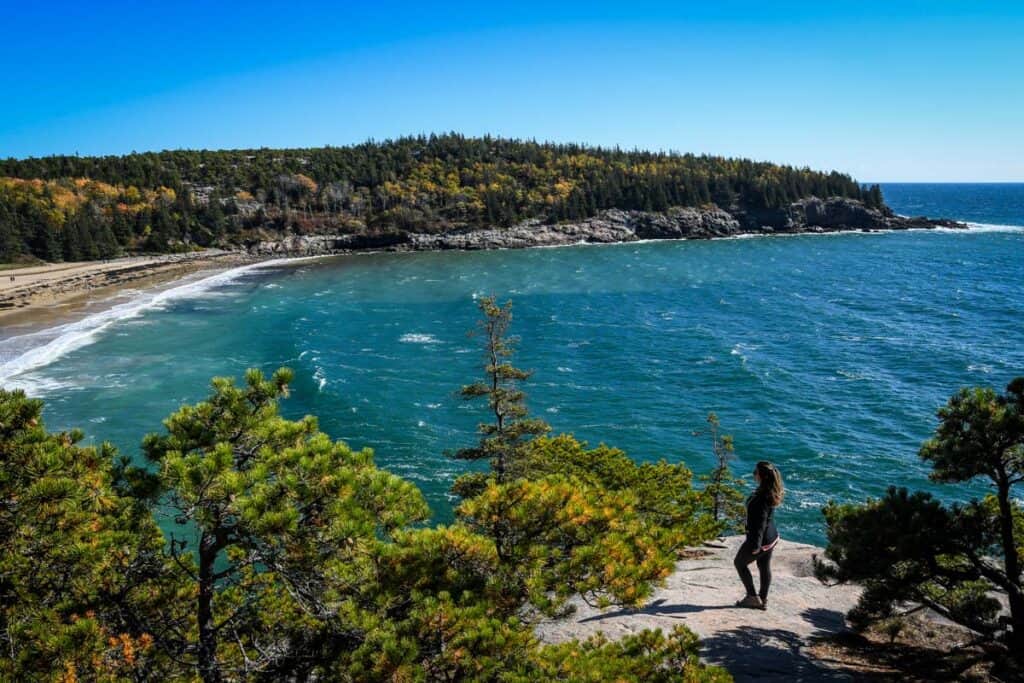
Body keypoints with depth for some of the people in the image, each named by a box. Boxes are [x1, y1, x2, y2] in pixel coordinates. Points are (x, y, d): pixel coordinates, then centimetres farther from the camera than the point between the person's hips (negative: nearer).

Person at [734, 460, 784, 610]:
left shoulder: (762, 497, -30)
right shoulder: (769, 491, -1)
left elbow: (760, 522, -28)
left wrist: (756, 544, -24)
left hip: (761, 539, -9)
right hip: (771, 537, 9)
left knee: (739, 563, 12)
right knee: (765, 567, 19)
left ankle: (752, 597, 19)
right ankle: (763, 600, 31)